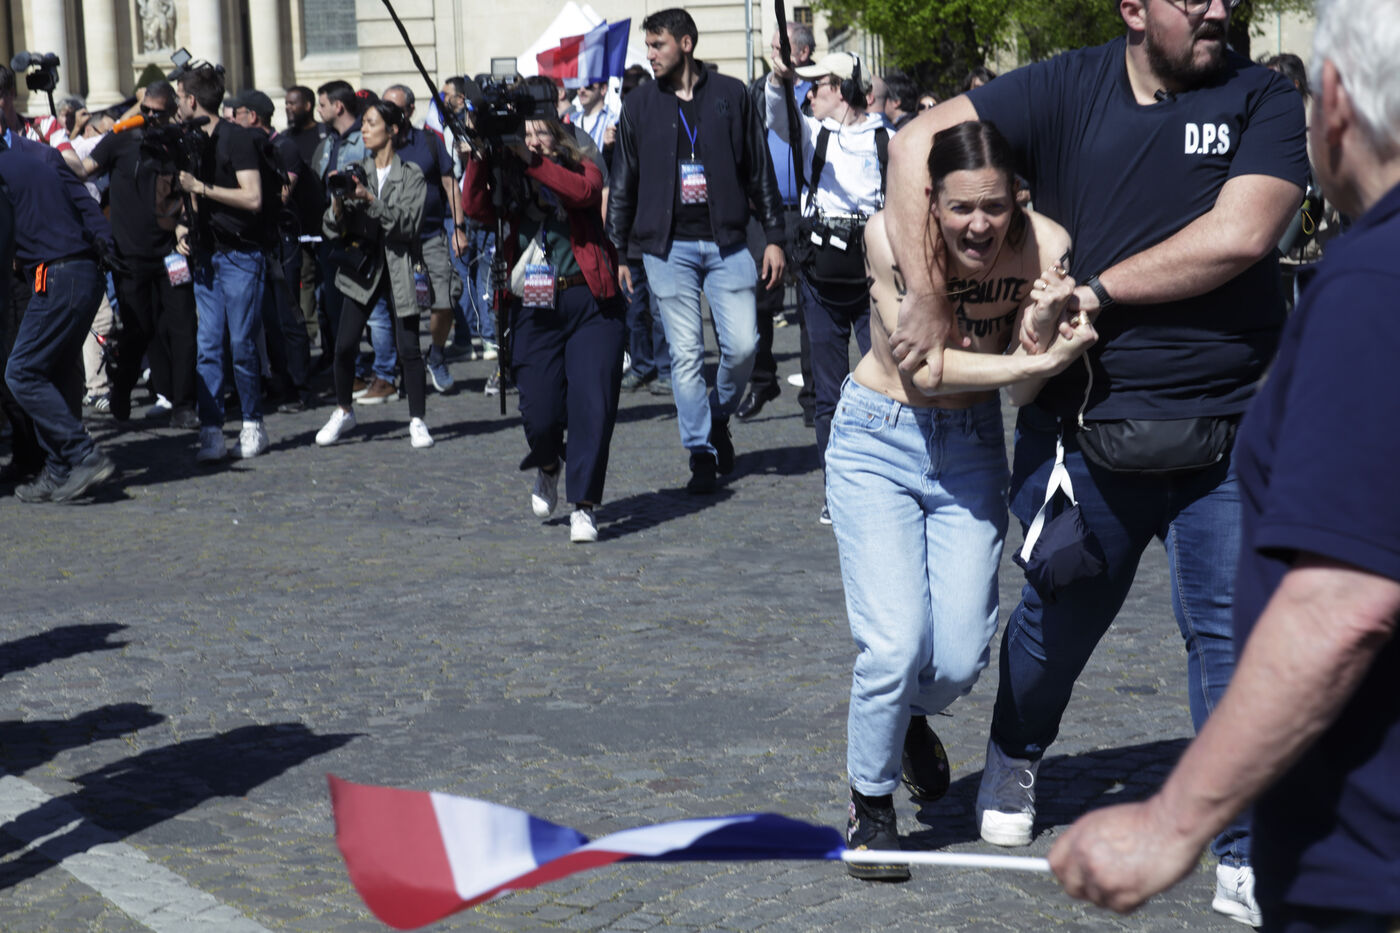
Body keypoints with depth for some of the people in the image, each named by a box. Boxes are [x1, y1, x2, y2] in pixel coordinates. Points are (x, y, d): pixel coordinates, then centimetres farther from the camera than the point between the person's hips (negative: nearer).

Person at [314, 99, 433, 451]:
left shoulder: (411, 176, -1)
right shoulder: (356, 171, 8)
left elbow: (408, 224, -14)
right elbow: (333, 229, 4)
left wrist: (372, 201, -22)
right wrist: (337, 208, -18)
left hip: (399, 266, -2)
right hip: (362, 266, 2)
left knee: (408, 347, -3)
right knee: (345, 344, -4)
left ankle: (417, 420, 9)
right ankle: (343, 412, 16)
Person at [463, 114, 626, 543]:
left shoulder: (582, 170, 7)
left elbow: (585, 192, -17)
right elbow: (474, 206, -9)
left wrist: (531, 162, -23)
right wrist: (480, 157, -21)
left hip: (591, 303, -1)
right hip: (536, 309, 1)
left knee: (592, 403, -9)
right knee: (539, 410, -3)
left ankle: (583, 505, 0)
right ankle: (548, 468, 32)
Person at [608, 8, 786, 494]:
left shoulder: (730, 95, 4)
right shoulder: (640, 104, 6)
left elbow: (759, 171, 8)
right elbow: (622, 184, 10)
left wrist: (774, 237, 4)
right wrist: (616, 251, 6)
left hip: (726, 241, 0)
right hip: (668, 247, 0)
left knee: (742, 346, -5)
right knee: (686, 355, -2)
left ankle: (719, 416, 23)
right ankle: (701, 451, 7)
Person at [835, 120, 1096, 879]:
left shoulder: (1045, 246, -17)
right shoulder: (892, 236, -23)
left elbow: (1024, 393, -15)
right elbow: (921, 368, -23)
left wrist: (1042, 331, -36)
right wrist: (1042, 359, -33)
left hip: (971, 446, 2)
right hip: (878, 443, -2)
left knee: (959, 659, -2)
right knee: (894, 645, -14)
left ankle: (912, 718, 36)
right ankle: (871, 806, 12)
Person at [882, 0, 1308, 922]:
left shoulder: (1263, 101, -3)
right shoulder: (1068, 91, -2)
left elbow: (1239, 235, -17)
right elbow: (917, 144, -6)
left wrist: (1096, 291, -12)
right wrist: (929, 301, -13)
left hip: (1229, 431, 0)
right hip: (1086, 424, 1)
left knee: (1234, 637, -1)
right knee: (1059, 619, 18)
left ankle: (1246, 859, 11)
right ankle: (1015, 761, 47)